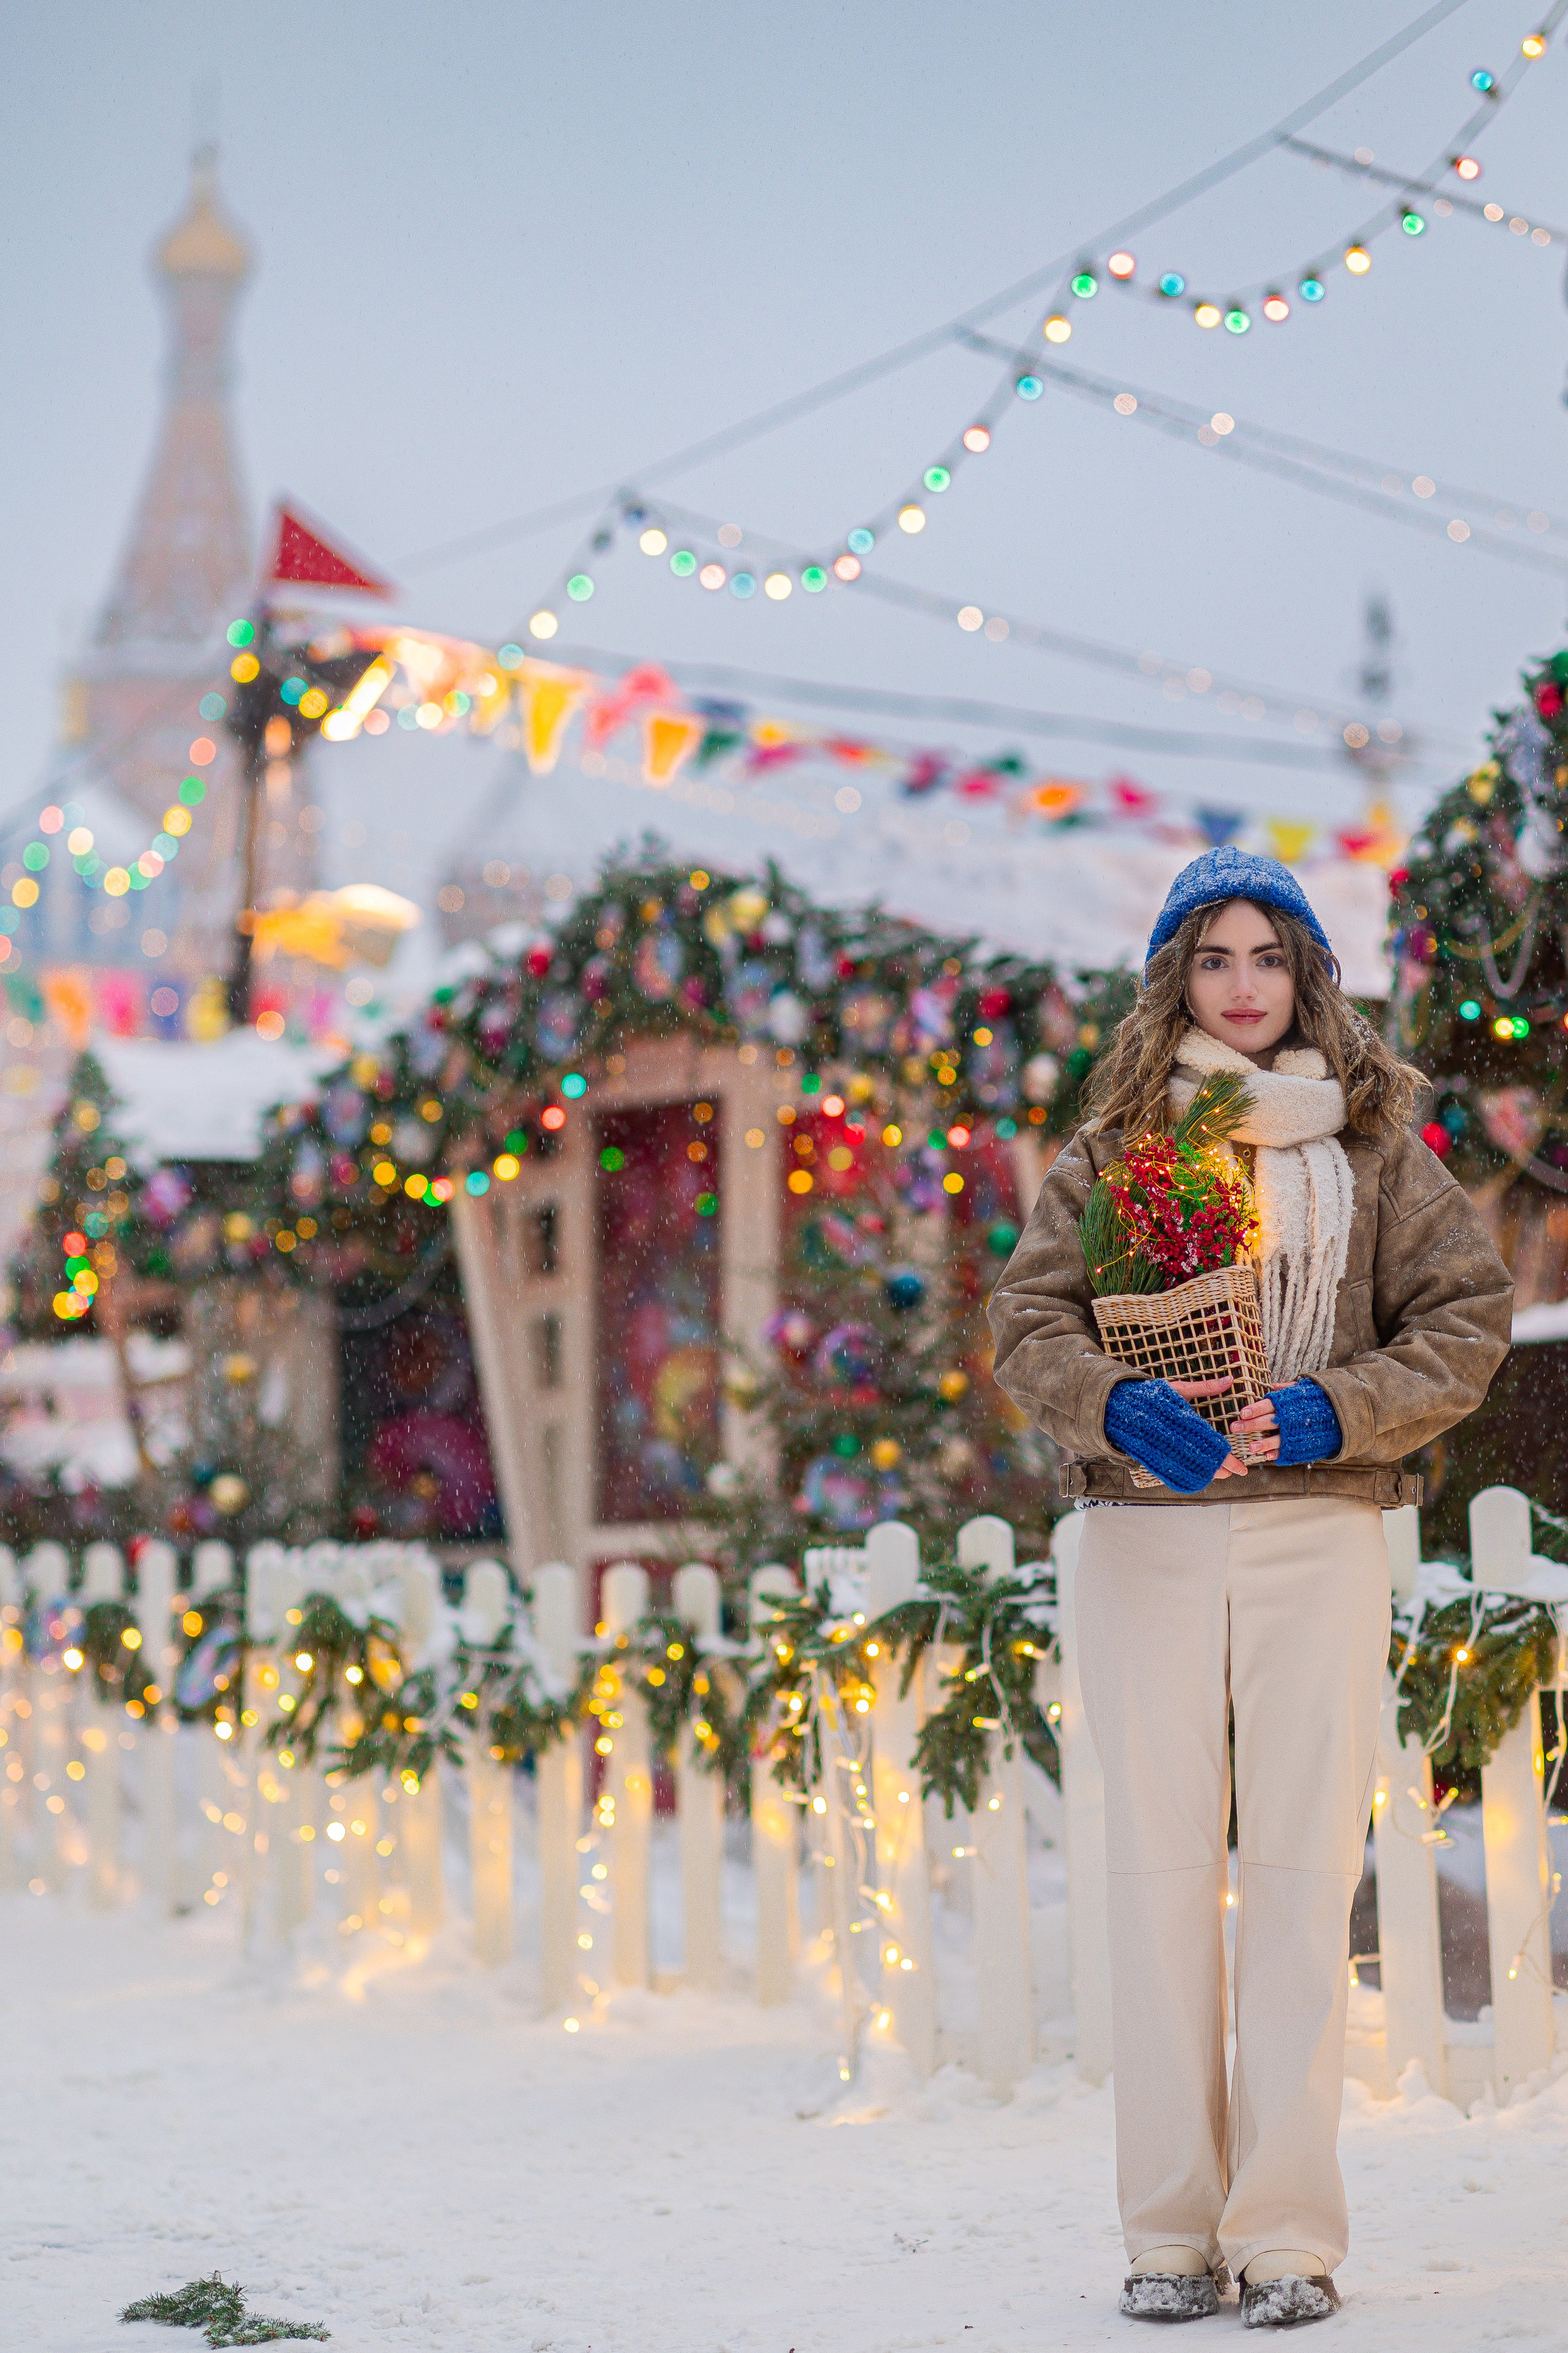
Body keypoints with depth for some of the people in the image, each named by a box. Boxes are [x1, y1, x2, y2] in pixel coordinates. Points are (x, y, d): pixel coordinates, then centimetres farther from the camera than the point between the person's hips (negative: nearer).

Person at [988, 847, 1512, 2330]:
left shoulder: (1374, 1144, 10)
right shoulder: (1112, 1146, 10)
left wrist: (1334, 1412, -10)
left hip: (1317, 1529, 0)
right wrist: (1116, 1403, -16)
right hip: (1142, 1534, 1)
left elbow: (1467, 1318, 6)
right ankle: (1173, 2230, 5)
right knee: (1162, 1864, -1)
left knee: (1302, 1865, -5)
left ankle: (1289, 2232, -1)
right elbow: (1028, 1318, 4)